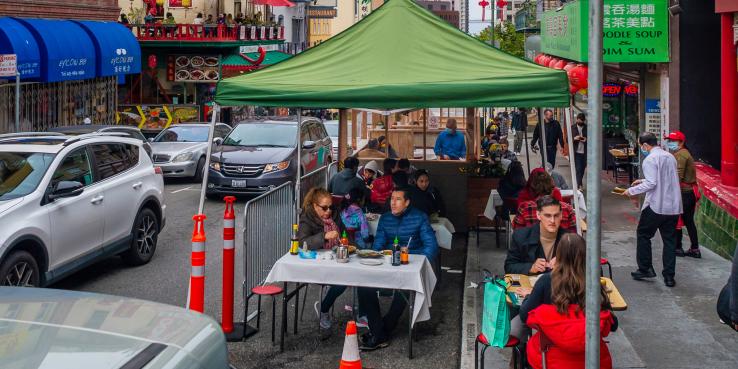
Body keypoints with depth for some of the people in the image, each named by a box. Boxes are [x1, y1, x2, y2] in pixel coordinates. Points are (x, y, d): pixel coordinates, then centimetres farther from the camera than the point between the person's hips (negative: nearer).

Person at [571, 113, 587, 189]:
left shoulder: (587, 128, 4)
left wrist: (586, 140, -11)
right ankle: (579, 185, -9)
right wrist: (574, 138, -16)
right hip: (576, 152, -2)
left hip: (585, 152, 2)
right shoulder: (572, 128, 3)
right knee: (578, 169, -8)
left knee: (582, 169, 10)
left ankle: (579, 184, 26)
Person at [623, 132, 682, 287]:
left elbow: (651, 184, -19)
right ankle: (669, 276, 10)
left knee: (643, 235, 12)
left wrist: (632, 191, -10)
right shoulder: (670, 157, 12)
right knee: (669, 240, 9)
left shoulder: (650, 160, -12)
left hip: (656, 206, -7)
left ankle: (645, 269, 15)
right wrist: (643, 181, 27)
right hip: (674, 206, 7)